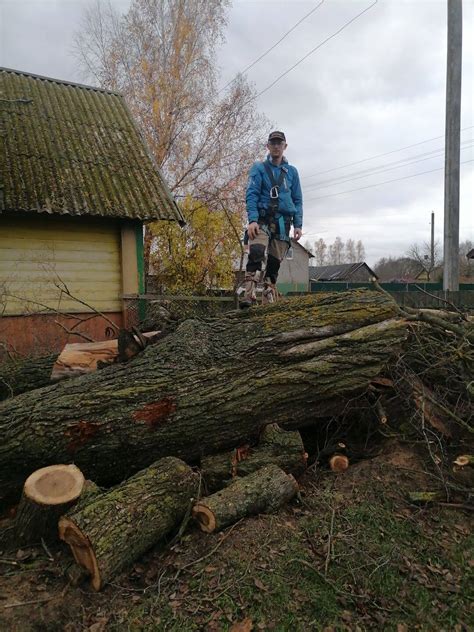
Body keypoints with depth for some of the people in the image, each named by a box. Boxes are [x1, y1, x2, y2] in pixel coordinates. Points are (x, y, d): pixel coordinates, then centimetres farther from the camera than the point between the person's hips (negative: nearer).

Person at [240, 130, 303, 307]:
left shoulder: (292, 171, 18)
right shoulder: (259, 168, 9)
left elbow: (297, 200, 16)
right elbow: (251, 195, -2)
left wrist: (298, 225, 3)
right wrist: (252, 220, -17)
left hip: (283, 223, 3)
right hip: (262, 220, -3)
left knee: (275, 261, 1)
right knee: (257, 253, -26)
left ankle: (269, 299, 7)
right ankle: (249, 294, -30)